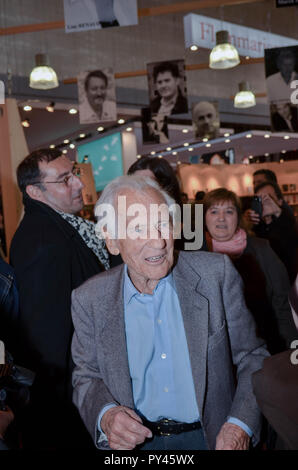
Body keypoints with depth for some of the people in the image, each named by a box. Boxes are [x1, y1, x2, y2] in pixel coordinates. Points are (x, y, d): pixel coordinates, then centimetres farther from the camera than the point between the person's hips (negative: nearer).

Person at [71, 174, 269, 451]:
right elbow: (86, 376, 5)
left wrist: (240, 425, -14)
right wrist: (105, 415, -15)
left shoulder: (217, 274, -7)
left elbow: (252, 357, -1)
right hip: (135, 440, 2)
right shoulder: (89, 300, -5)